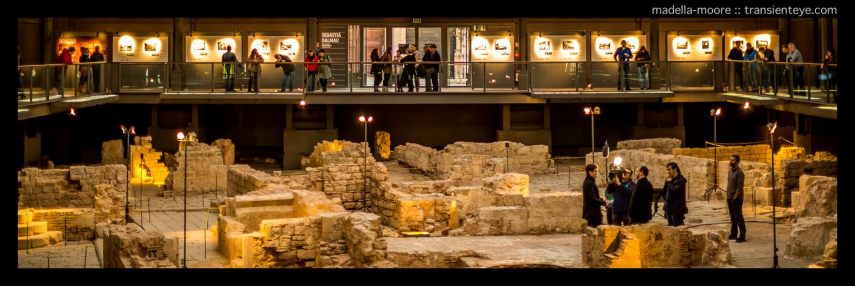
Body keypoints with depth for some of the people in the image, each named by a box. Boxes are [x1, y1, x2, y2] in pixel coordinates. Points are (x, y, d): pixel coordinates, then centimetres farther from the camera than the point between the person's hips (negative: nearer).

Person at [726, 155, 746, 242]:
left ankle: (742, 236, -4)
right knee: (732, 217, 14)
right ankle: (733, 234, 22)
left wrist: (735, 197, -18)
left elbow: (740, 187, -17)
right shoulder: (730, 172, 14)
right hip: (729, 198, 8)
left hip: (736, 199, -8)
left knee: (738, 217, -7)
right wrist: (728, 196, 12)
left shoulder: (739, 173, -12)